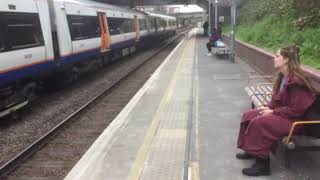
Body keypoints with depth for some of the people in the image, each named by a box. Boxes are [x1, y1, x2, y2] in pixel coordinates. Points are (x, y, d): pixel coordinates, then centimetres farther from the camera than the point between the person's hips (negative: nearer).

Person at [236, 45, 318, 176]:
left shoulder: (296, 80, -25)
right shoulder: (282, 76, 5)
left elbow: (297, 110, -25)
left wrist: (273, 112, -19)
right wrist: (268, 107, -4)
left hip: (294, 120, -10)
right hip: (282, 112, 10)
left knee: (259, 122, -27)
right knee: (248, 115, 1)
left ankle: (262, 163, -15)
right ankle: (251, 150, 15)